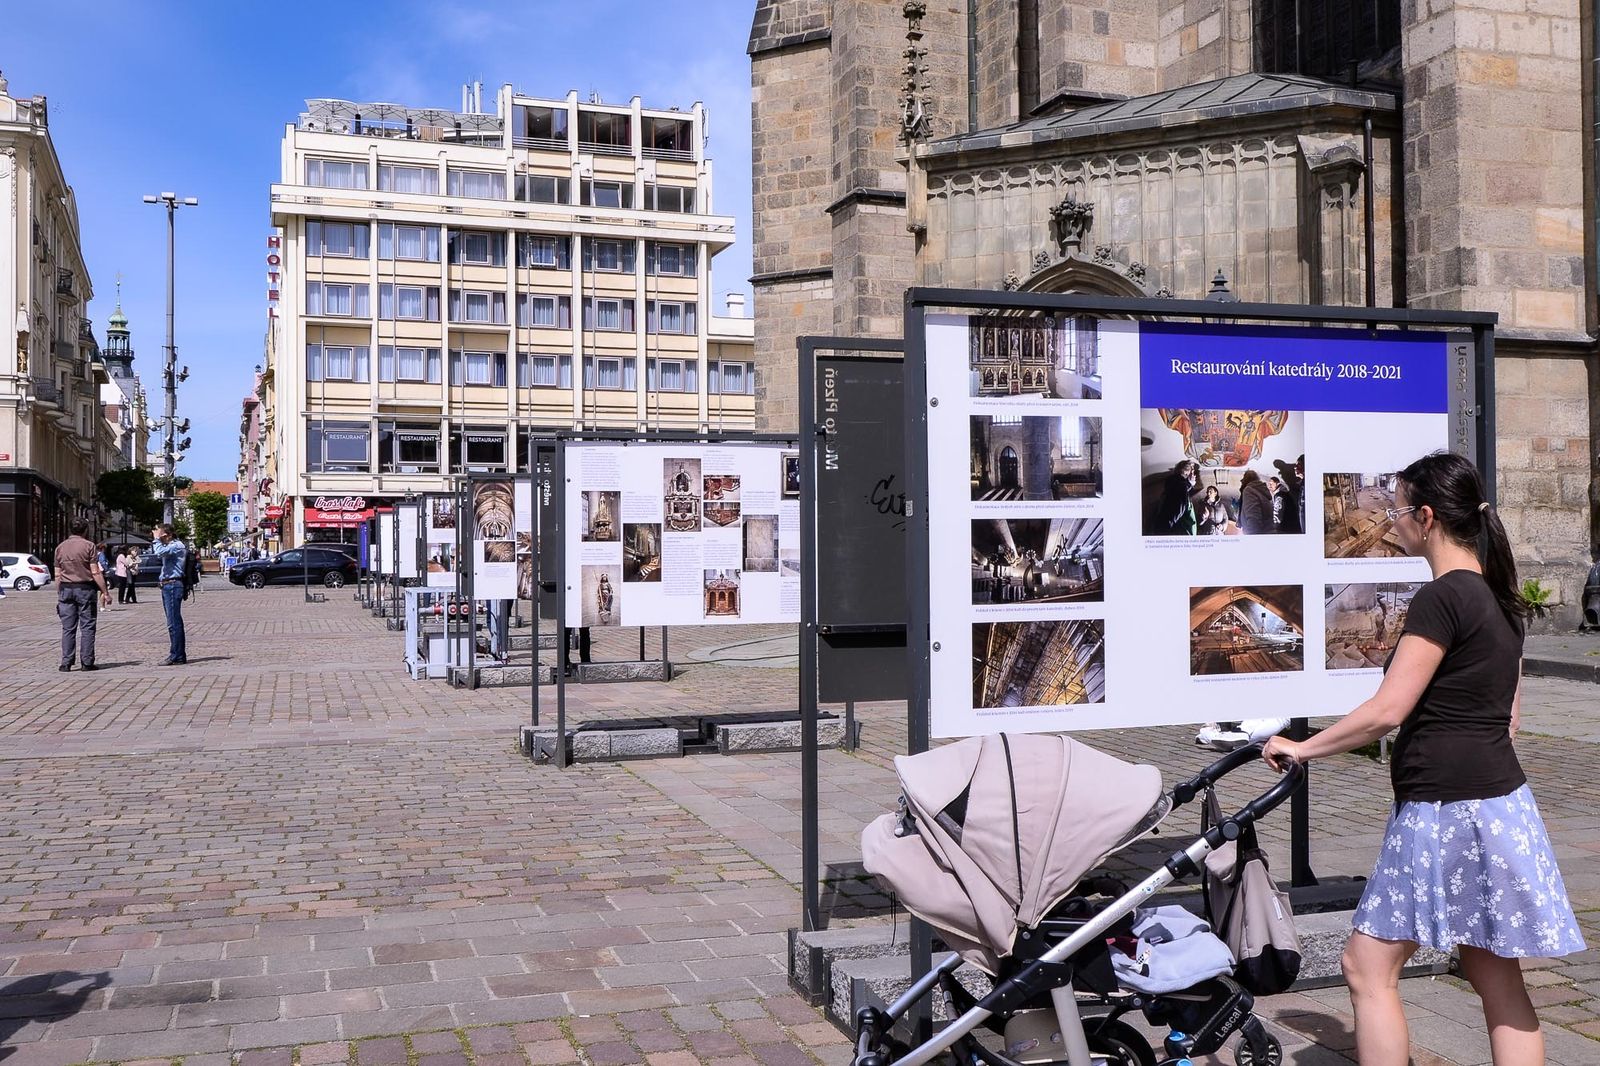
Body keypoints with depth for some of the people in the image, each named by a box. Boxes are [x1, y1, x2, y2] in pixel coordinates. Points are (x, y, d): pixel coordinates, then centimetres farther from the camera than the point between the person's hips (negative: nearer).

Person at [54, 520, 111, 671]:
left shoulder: (60, 547, 9)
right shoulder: (89, 546, -6)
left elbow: (57, 575, 10)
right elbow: (95, 573, -10)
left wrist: (59, 595, 16)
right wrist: (105, 592, -7)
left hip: (66, 589, 4)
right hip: (85, 589, -4)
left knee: (68, 628, 6)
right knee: (87, 627, 0)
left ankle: (66, 663, 3)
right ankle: (87, 662, -1)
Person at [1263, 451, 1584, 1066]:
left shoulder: (1442, 598, -17)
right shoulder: (1497, 595, 12)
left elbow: (1387, 710, -20)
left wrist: (1303, 749, -9)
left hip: (1444, 808, -10)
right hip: (1499, 800, 10)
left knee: (1368, 967, -1)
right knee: (1495, 978, 14)